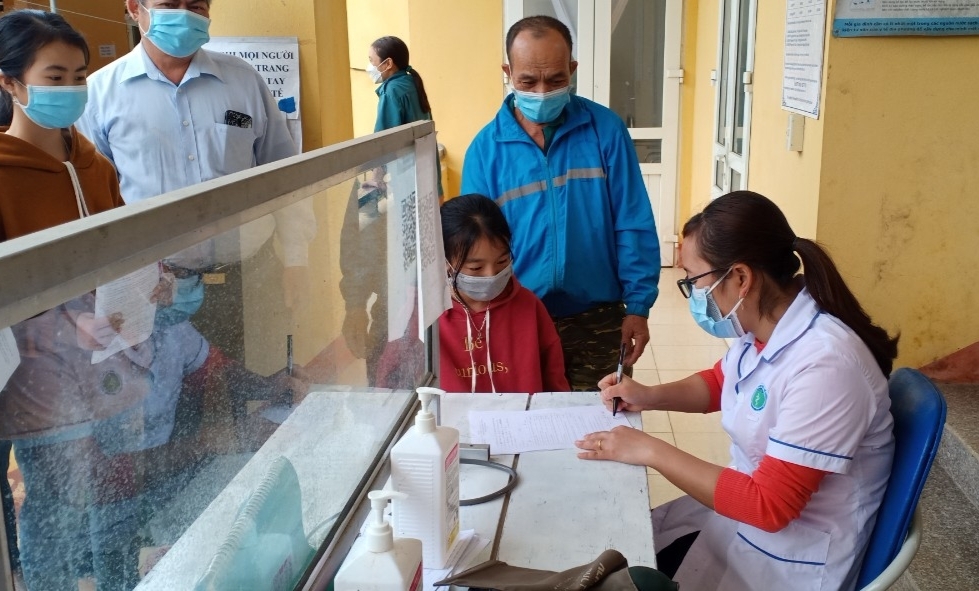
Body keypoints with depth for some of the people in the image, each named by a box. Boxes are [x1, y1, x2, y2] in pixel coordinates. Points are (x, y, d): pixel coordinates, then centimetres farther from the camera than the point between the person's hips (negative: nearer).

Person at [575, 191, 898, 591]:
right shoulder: (759, 328, -6)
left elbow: (768, 504, -27)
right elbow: (721, 382, 18)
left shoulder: (824, 366, -31)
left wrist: (653, 452, -24)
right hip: (745, 506, 7)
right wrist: (650, 397, 0)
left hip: (790, 558, -7)